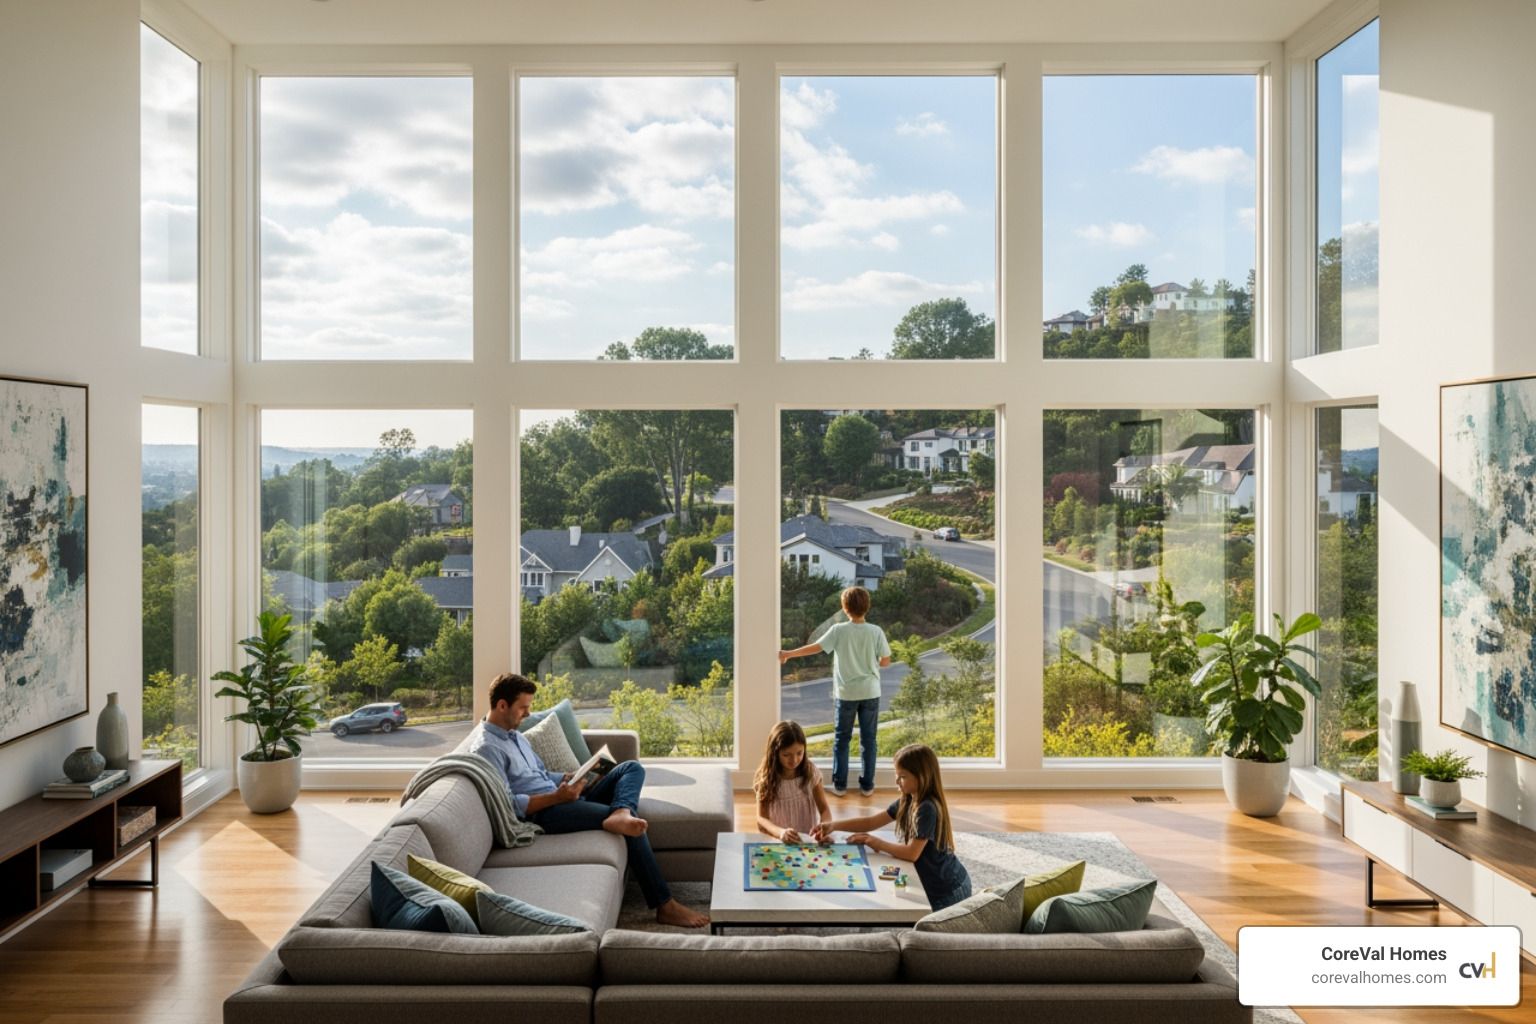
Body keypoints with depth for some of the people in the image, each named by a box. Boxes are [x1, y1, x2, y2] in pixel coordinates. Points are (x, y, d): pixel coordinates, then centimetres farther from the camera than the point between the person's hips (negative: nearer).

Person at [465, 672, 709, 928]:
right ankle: (665, 906, -19)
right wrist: (557, 797, -24)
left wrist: (569, 779, 6)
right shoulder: (486, 747, -13)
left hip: (560, 796, 10)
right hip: (543, 813, -10)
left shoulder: (514, 735, 18)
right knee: (631, 823, -21)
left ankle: (620, 813, -33)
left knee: (632, 768, 3)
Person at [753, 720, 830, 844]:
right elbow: (761, 819, -12)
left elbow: (824, 809, 0)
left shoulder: (811, 772, -3)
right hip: (778, 841, -2)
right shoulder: (766, 778, -8)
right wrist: (781, 832, -32)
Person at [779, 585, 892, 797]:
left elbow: (815, 647, -9)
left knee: (842, 739, 11)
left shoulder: (839, 630, -11)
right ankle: (867, 784, 14)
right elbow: (886, 662, -3)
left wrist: (788, 654, 3)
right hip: (870, 693, 1)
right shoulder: (876, 631, -7)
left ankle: (840, 784, 13)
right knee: (868, 739, 10)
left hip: (846, 693, -1)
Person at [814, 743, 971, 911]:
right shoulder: (907, 801, 0)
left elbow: (911, 853, -27)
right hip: (932, 883, 8)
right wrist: (833, 825, -7)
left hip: (948, 892, -8)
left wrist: (875, 842, -17)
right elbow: (871, 821, 4)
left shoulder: (927, 809, -26)